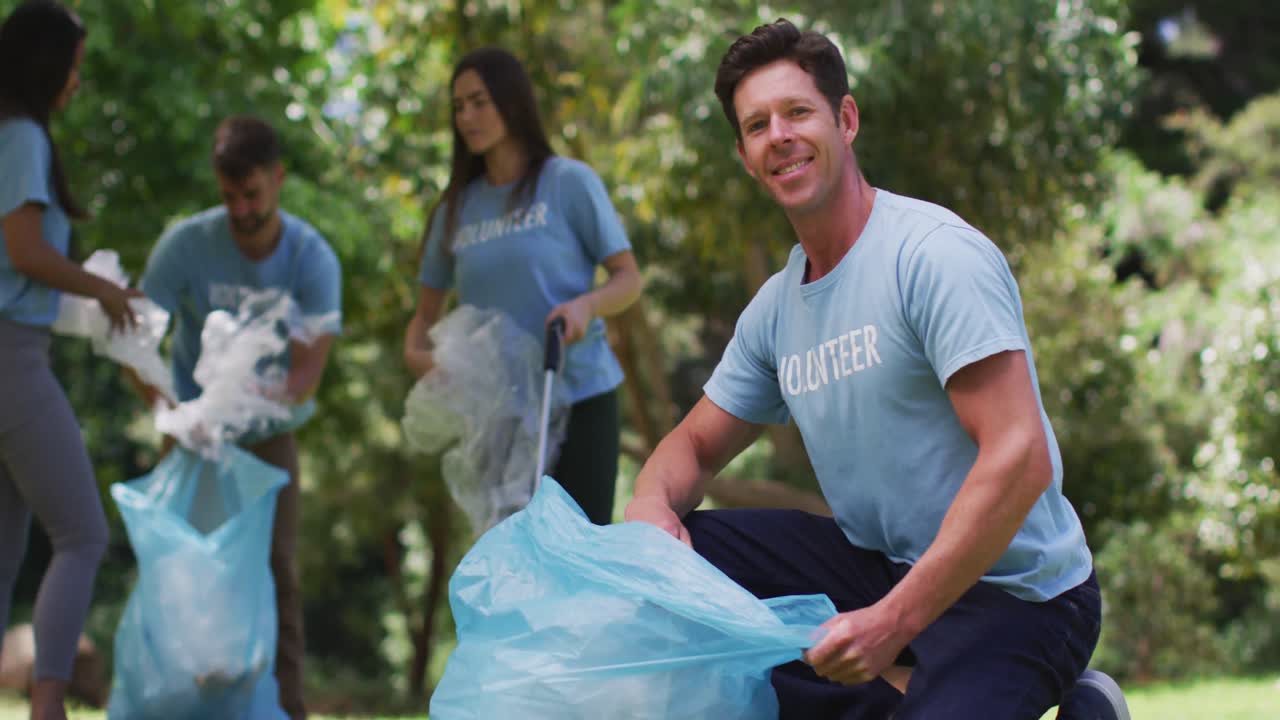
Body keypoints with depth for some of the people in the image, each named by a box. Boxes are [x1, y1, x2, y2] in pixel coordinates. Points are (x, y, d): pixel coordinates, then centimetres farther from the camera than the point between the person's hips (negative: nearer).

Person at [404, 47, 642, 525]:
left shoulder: (569, 182, -1)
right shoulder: (456, 208, 11)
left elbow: (628, 279, -1)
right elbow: (427, 311, 14)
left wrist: (586, 305, -22)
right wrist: (415, 353, -8)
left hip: (579, 398, -4)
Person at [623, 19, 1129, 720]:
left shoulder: (935, 254, -17)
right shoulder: (775, 306, 7)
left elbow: (1019, 458, -25)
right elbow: (695, 444, 17)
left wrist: (894, 618, -28)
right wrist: (652, 507, -9)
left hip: (1012, 591, -8)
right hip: (878, 562, 8)